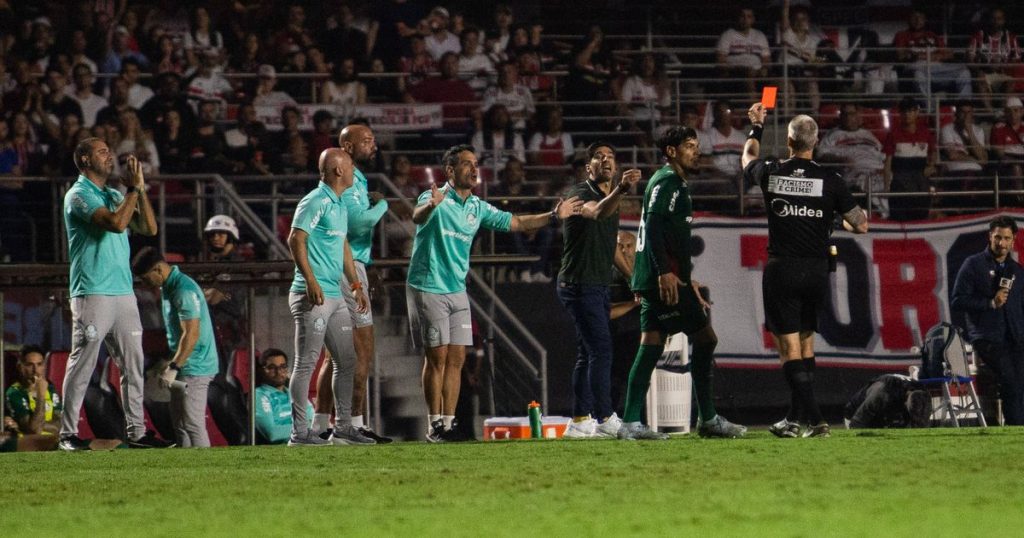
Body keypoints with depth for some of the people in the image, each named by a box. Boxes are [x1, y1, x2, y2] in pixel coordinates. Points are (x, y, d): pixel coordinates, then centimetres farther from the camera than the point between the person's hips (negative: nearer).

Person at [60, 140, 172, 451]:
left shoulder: (115, 195, 18)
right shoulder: (78, 195, -6)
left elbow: (149, 228, 11)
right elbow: (116, 223, -20)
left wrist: (140, 190, 4)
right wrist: (134, 189, -10)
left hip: (123, 293, 8)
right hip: (92, 294, -8)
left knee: (133, 365, 7)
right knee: (82, 365, -7)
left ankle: (136, 432, 11)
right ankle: (68, 434, -4)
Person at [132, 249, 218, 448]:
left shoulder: (183, 290, -18)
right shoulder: (168, 288, 13)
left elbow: (191, 334, -23)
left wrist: (174, 367, -23)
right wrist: (171, 365, 19)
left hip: (194, 368, -11)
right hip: (184, 367, 11)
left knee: (192, 424, -11)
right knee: (179, 423, 12)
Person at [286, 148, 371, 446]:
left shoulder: (340, 205, 18)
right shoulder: (315, 202, -11)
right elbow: (295, 240, -19)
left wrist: (356, 285, 27)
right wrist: (311, 281, -25)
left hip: (335, 295, 10)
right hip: (313, 296, -10)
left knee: (346, 361, 12)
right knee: (306, 363, -7)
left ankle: (343, 427, 18)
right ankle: (299, 432, -6)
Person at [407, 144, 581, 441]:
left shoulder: (478, 208, 10)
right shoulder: (435, 199, -12)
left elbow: (516, 223, 19)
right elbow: (418, 217, -34)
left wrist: (554, 215, 9)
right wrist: (431, 206, -58)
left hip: (457, 291, 7)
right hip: (428, 289, -7)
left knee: (456, 359, 3)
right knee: (437, 357, -6)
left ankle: (448, 423, 6)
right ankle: (435, 425, -1)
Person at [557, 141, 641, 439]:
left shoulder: (610, 198, 17)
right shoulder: (580, 193, -11)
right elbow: (596, 212, -36)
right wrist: (621, 190, -54)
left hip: (599, 286, 9)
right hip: (580, 284, -9)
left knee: (588, 354, 11)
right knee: (601, 350, -15)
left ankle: (580, 421, 15)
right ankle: (606, 419, -17)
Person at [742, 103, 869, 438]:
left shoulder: (770, 173, -2)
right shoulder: (829, 180, -4)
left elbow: (748, 158, 24)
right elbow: (861, 225, -2)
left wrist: (756, 126, 41)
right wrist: (847, 222, 21)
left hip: (781, 269, -2)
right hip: (816, 270, 2)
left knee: (789, 347, -3)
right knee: (805, 342, 15)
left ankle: (814, 420, -15)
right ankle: (796, 417, 17)